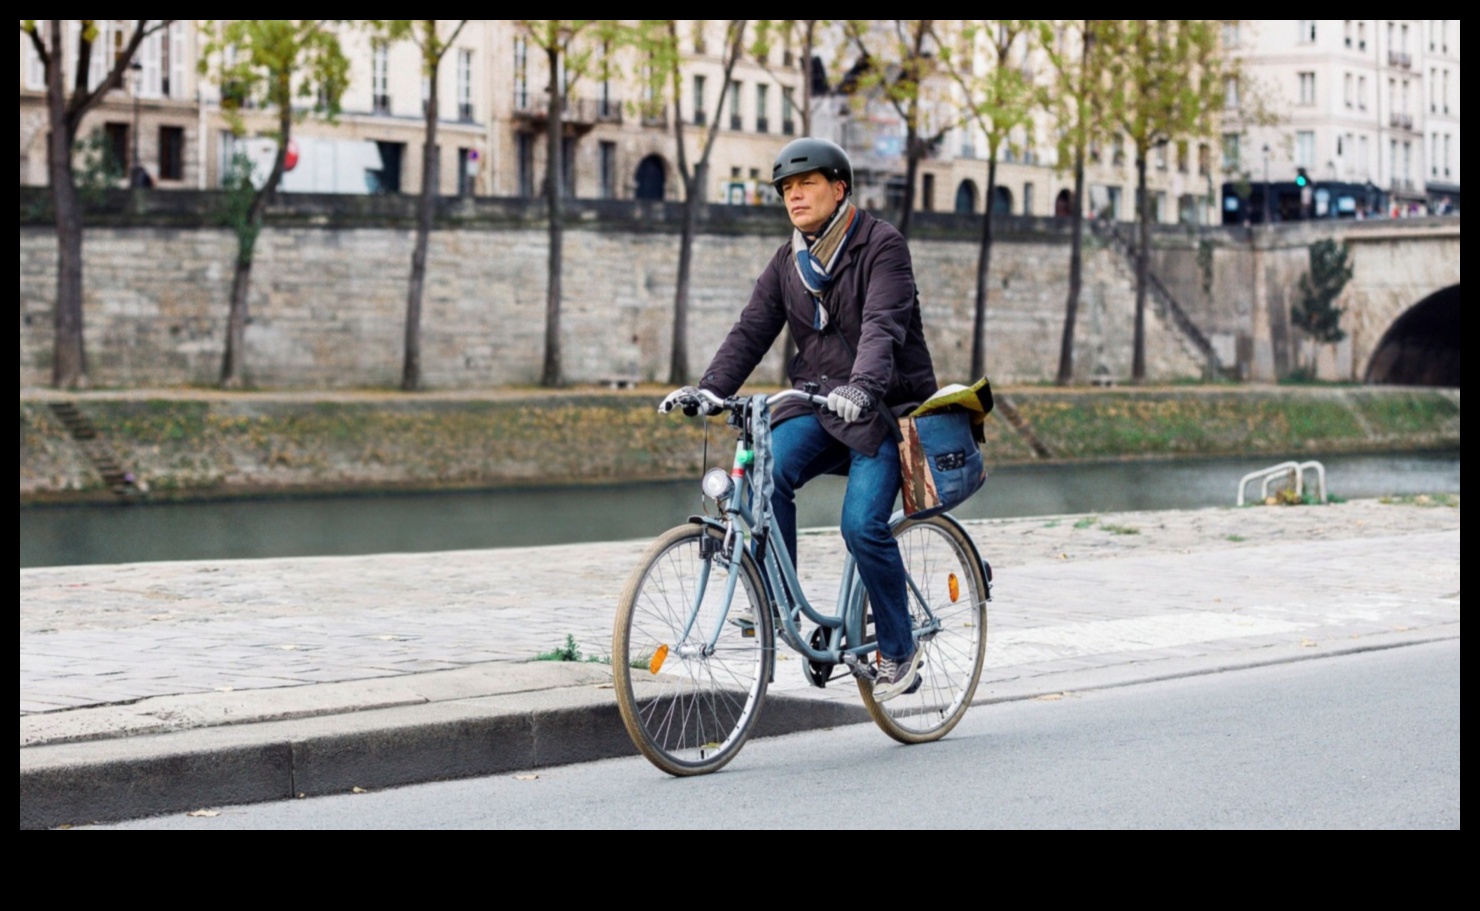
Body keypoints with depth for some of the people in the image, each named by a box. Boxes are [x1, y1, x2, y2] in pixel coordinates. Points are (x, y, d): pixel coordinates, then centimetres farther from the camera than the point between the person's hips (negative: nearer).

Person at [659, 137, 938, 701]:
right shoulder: (788, 263, 9)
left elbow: (883, 327, -25)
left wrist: (861, 387, -42)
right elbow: (752, 331, 1)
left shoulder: (881, 246, -10)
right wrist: (708, 390, -16)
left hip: (884, 405, -5)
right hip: (818, 403, 5)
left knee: (862, 524, -20)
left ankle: (899, 652, -2)